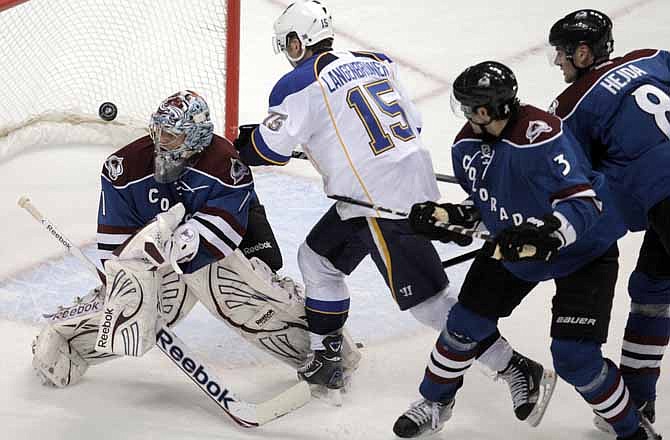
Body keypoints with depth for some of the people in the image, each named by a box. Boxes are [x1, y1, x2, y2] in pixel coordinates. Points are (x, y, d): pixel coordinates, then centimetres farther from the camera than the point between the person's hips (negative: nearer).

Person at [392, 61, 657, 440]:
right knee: (466, 324, 7)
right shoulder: (468, 146, -9)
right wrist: (443, 217, -9)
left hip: (583, 252, -7)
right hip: (513, 250, 7)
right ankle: (435, 402, 32)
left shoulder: (542, 136, -34)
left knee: (575, 357, -14)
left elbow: (583, 204, -37)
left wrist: (545, 234, -51)